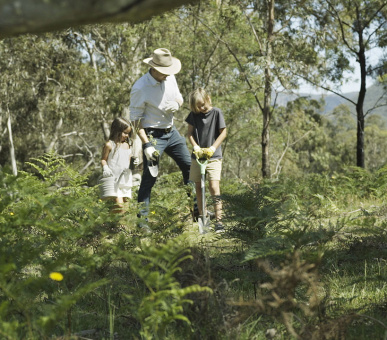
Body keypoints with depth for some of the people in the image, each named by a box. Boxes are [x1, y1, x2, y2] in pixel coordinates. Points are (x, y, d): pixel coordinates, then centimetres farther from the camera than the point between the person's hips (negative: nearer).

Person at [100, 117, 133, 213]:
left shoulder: (127, 145, 14)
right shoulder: (109, 145, -4)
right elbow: (103, 159, 1)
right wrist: (105, 168, -17)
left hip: (125, 179, 7)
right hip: (113, 178, -7)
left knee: (125, 201, 5)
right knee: (119, 203, -18)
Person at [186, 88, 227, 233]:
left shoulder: (216, 112, -6)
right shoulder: (193, 114, 2)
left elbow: (223, 132, -4)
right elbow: (190, 133, 7)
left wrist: (212, 148, -13)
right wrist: (196, 147, -10)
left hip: (213, 156, -4)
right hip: (197, 155, 4)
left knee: (214, 186, -14)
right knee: (198, 187, 9)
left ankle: (218, 221, -14)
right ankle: (201, 217, 23)